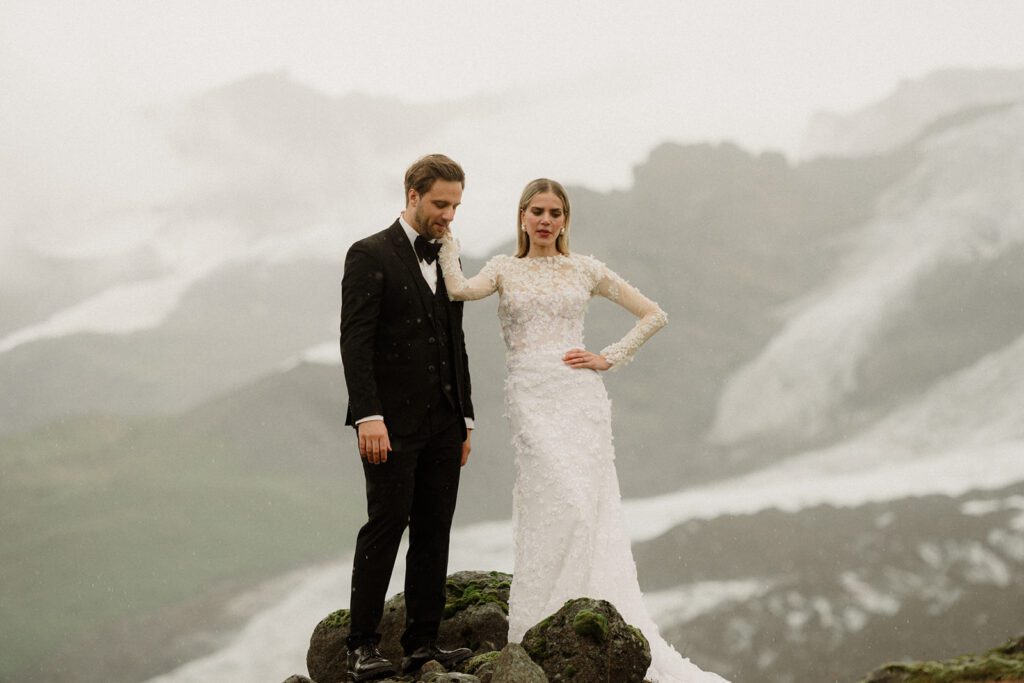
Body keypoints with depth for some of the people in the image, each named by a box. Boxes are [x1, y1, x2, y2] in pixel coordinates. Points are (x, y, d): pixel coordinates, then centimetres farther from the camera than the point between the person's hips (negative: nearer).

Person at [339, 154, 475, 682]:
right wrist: (368, 417, -20)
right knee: (386, 525, -8)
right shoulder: (370, 255, -4)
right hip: (392, 422, -6)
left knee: (434, 532, 4)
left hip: (442, 423, 7)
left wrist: (465, 419, 17)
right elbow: (355, 341, -12)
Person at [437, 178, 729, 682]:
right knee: (565, 504, -16)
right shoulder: (505, 269, 11)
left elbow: (653, 315, 14)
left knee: (588, 509, -6)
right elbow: (459, 290, -12)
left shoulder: (584, 269, 12)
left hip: (580, 397, 2)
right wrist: (447, 243, -1)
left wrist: (609, 358, 5)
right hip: (531, 400, -2)